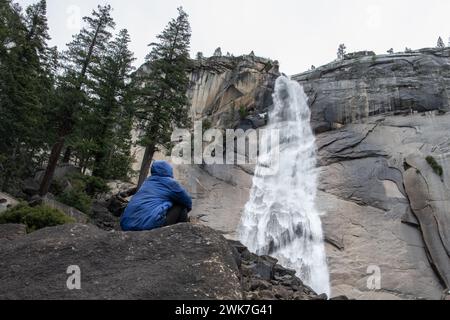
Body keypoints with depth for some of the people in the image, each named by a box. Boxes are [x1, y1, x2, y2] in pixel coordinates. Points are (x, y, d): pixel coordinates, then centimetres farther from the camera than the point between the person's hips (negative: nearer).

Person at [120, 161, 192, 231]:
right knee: (181, 207, 11)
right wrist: (186, 210, 38)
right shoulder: (170, 182, 7)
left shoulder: (147, 182, 25)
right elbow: (187, 202, 18)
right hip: (149, 225, -7)